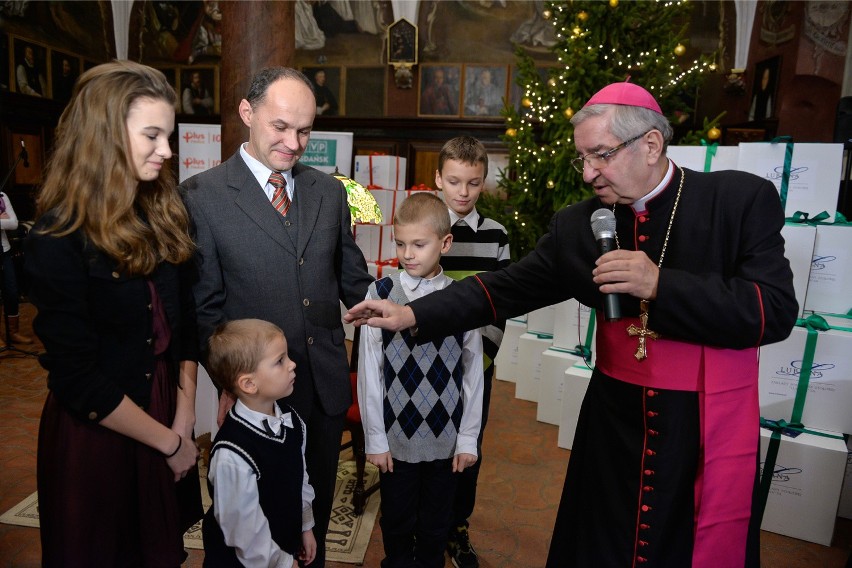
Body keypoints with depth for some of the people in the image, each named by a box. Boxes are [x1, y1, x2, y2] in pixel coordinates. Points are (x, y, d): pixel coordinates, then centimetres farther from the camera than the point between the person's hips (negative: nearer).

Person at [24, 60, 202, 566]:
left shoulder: (163, 214, -2)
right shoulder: (59, 240, -19)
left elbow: (185, 321, 2)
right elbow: (78, 380, -19)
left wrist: (183, 422, -5)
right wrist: (170, 442, -12)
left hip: (167, 420, 5)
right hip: (96, 432, -5)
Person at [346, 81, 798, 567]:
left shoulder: (743, 199, -9)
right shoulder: (578, 225, -2)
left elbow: (776, 311, -14)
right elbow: (508, 288, -1)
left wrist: (660, 285, -25)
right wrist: (412, 314, -7)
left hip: (708, 428, -2)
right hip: (615, 420, 3)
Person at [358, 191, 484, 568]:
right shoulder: (381, 293, -10)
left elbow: (473, 371, -1)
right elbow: (369, 370, -6)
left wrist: (468, 438, 1)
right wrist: (374, 438, -3)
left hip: (446, 439, 1)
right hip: (395, 437, 0)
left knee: (436, 527, 20)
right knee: (397, 524, 19)